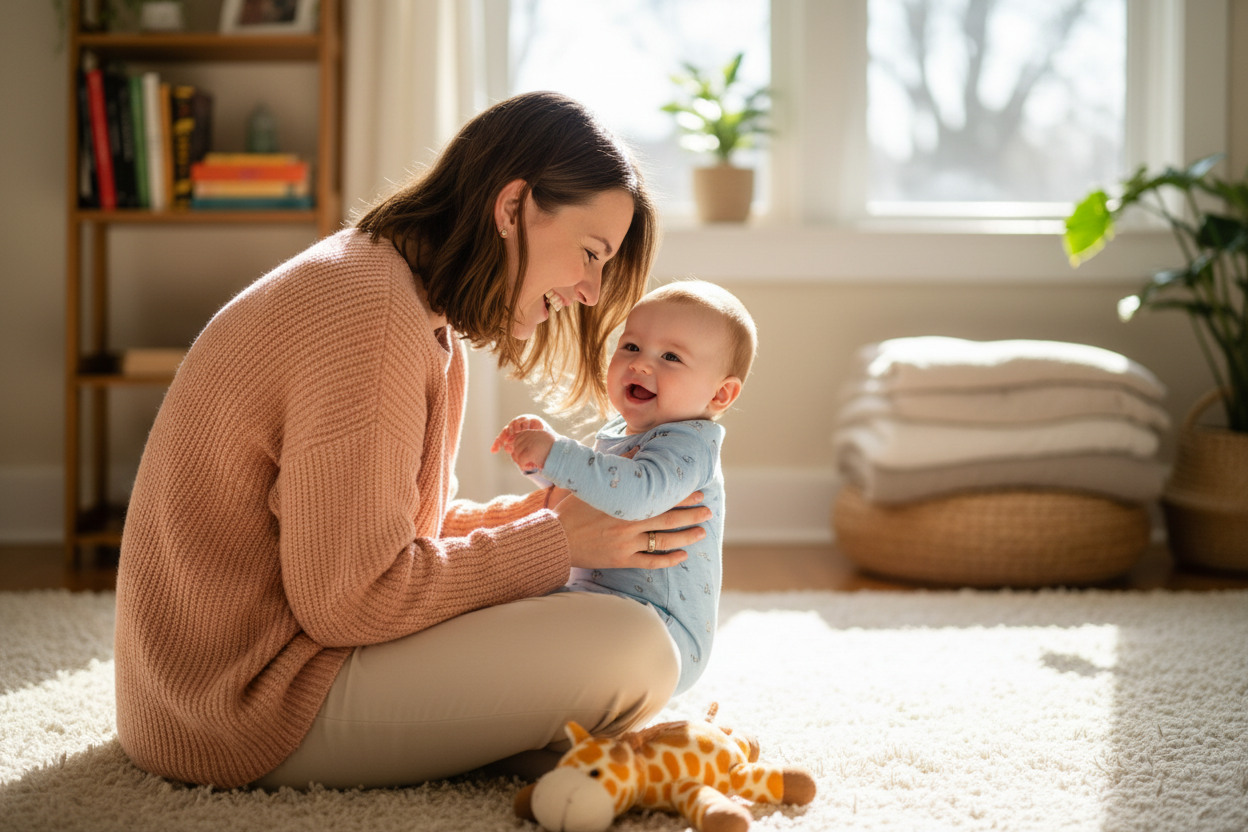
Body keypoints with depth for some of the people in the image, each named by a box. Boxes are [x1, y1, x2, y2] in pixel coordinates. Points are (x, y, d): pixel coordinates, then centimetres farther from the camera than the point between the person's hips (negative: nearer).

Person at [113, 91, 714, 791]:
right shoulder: (367, 308, -22)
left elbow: (418, 525, 14)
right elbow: (348, 597, -23)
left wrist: (551, 510, 1)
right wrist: (556, 541, -15)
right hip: (241, 707, -10)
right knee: (632, 649, -19)